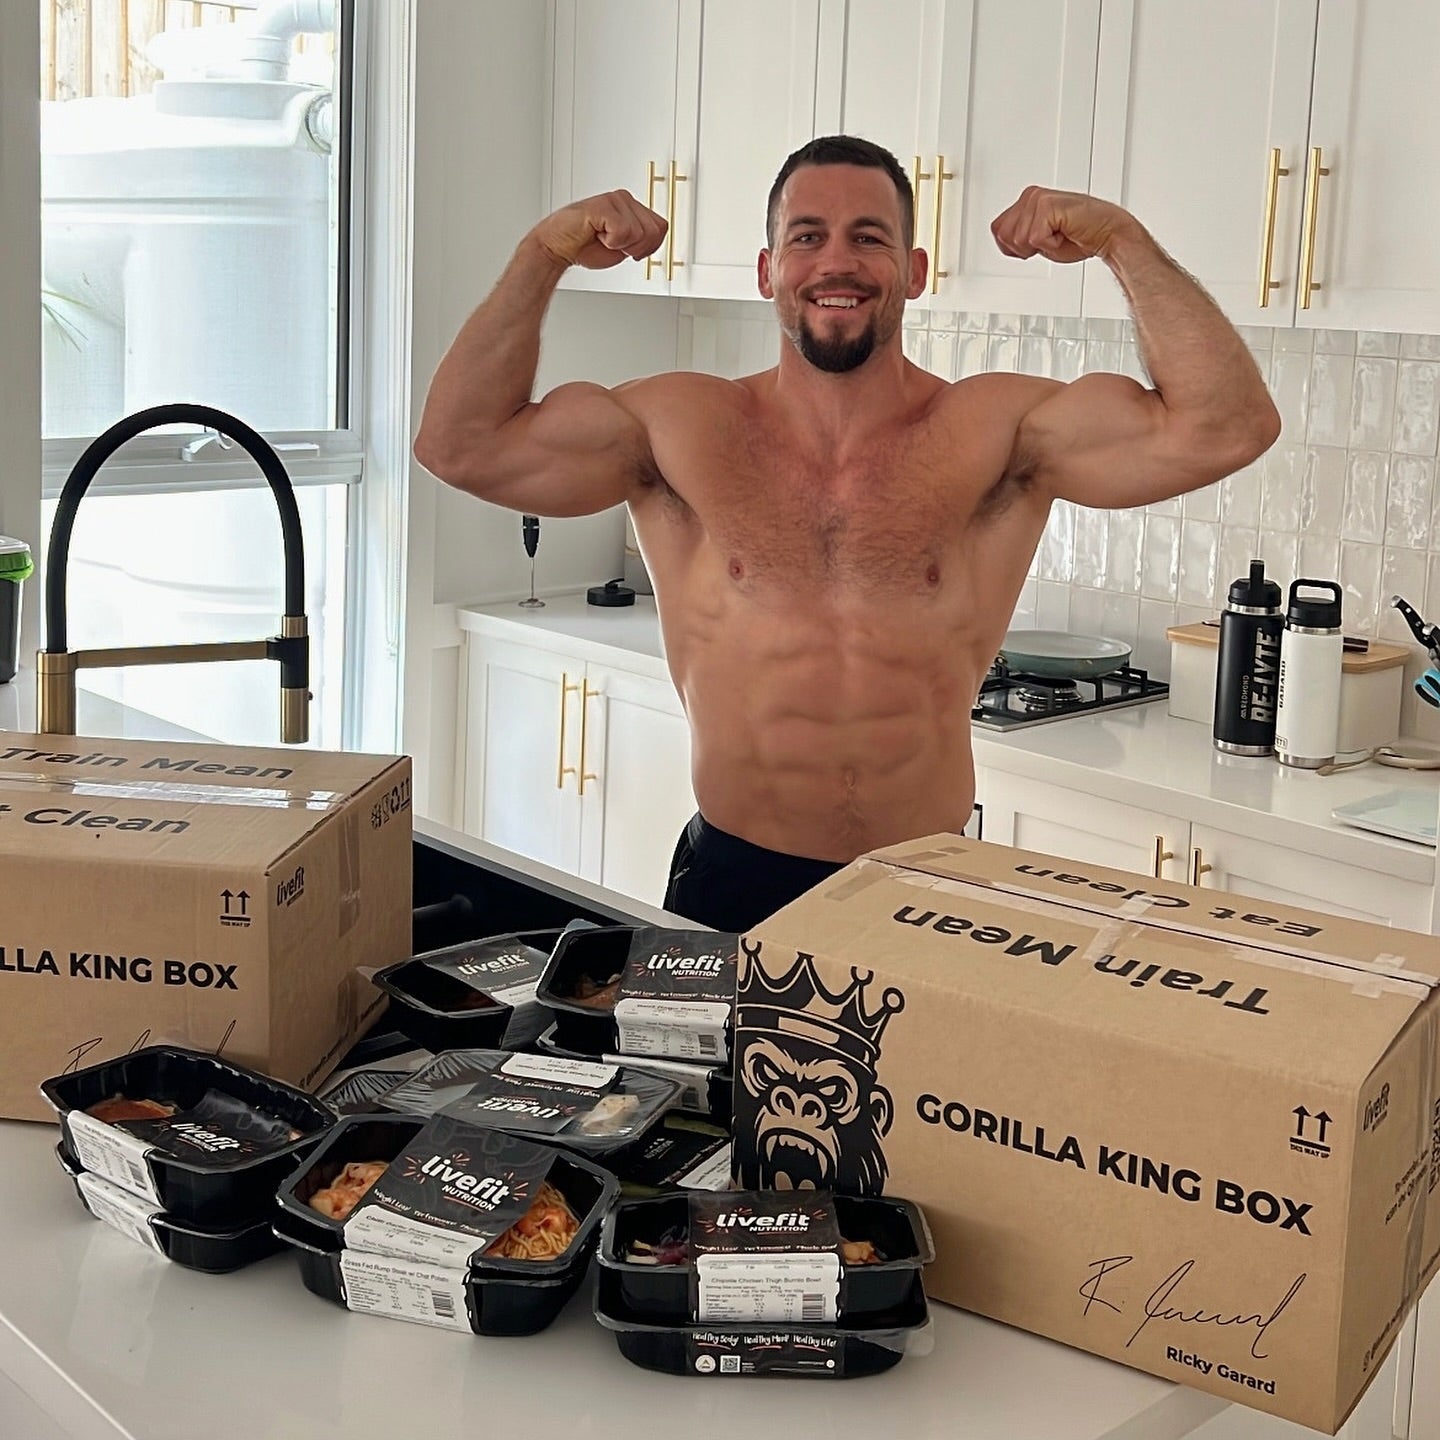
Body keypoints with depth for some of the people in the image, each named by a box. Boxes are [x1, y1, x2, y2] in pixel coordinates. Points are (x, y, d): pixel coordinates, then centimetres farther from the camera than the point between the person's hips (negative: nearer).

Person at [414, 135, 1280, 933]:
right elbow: (461, 445, 0)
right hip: (733, 884, 1)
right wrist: (545, 256, -5)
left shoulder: (997, 435, -2)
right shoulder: (681, 430, 3)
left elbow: (1224, 428, -9)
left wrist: (1122, 242, -12)